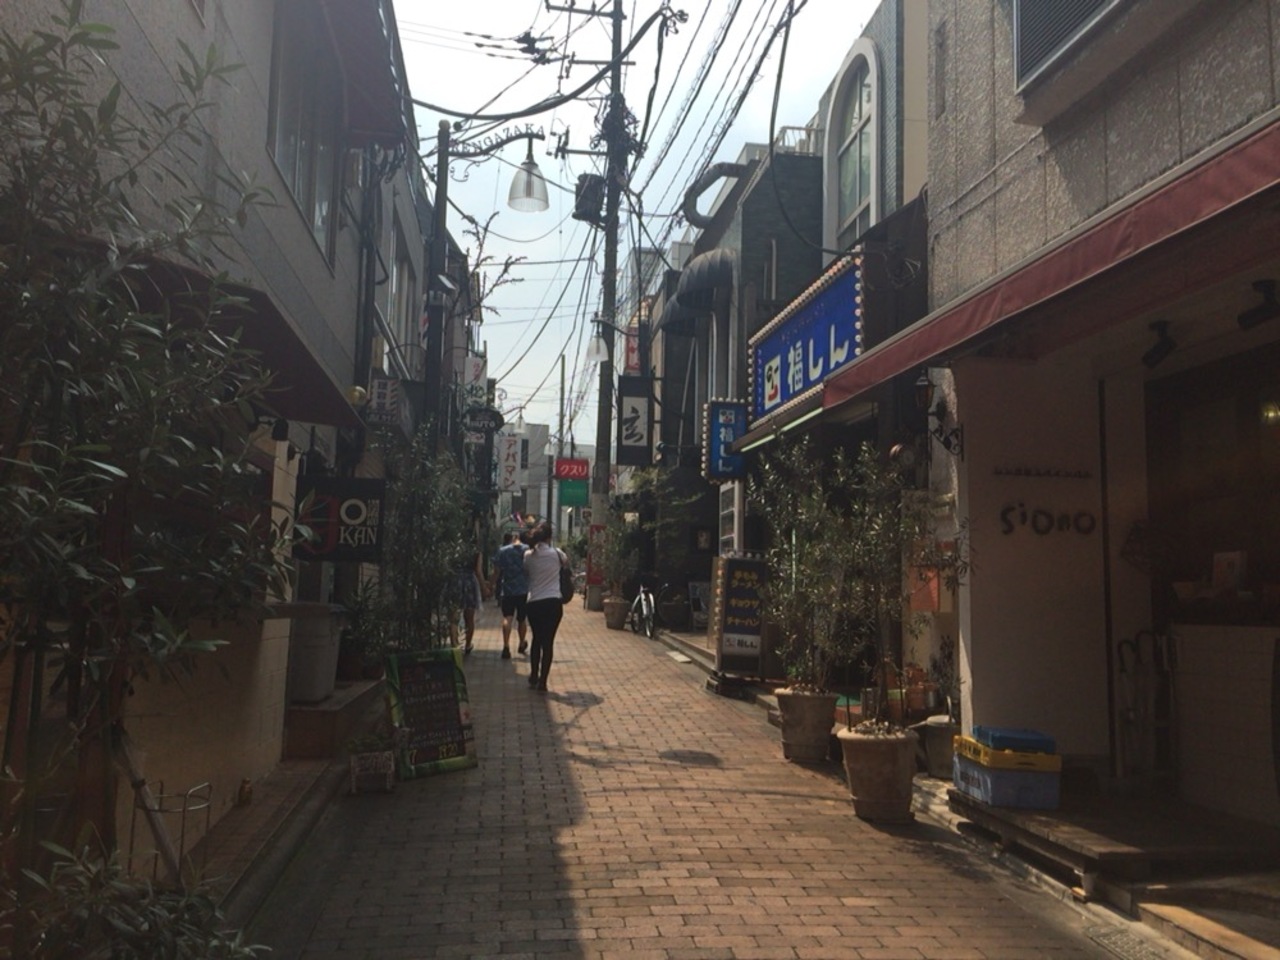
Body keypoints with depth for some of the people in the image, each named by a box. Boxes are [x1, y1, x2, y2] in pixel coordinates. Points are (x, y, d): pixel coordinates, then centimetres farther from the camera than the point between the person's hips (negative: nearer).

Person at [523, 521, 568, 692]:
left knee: (537, 639, 20)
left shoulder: (529, 555, 1)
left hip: (534, 604, 3)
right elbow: (566, 563, 18)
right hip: (553, 603, -2)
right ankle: (542, 681, 1)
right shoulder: (556, 553, -3)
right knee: (548, 642, 2)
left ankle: (534, 677, 28)